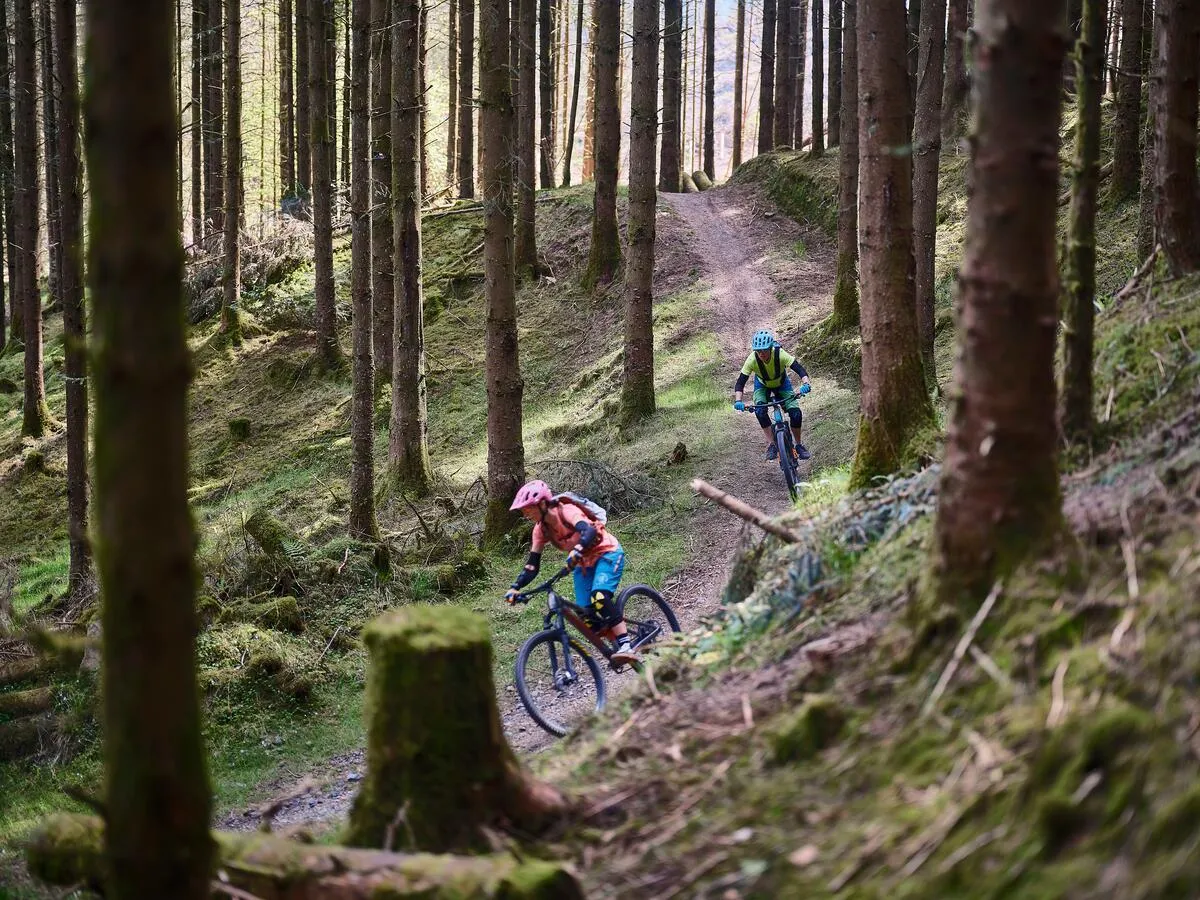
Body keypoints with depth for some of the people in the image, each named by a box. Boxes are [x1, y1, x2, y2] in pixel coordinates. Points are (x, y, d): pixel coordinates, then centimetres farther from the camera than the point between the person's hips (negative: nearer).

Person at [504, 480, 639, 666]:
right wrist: (515, 587, -17)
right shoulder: (541, 529, -4)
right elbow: (532, 565, -2)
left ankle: (625, 646, -34)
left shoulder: (566, 511, -25)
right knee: (586, 615, -7)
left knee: (600, 597, -31)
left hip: (607, 553, -8)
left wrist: (577, 551, -63)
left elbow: (589, 530, -44)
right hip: (584, 564, 8)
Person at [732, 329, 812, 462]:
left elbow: (800, 369, -40)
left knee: (796, 413, -17)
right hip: (762, 385, 0)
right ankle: (771, 444, -17)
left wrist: (805, 384, -61)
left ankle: (799, 445, 6)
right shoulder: (752, 359, -33)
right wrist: (738, 401, -48)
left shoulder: (780, 354, -36)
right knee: (760, 410, -29)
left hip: (782, 384, 0)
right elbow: (740, 382, -31)